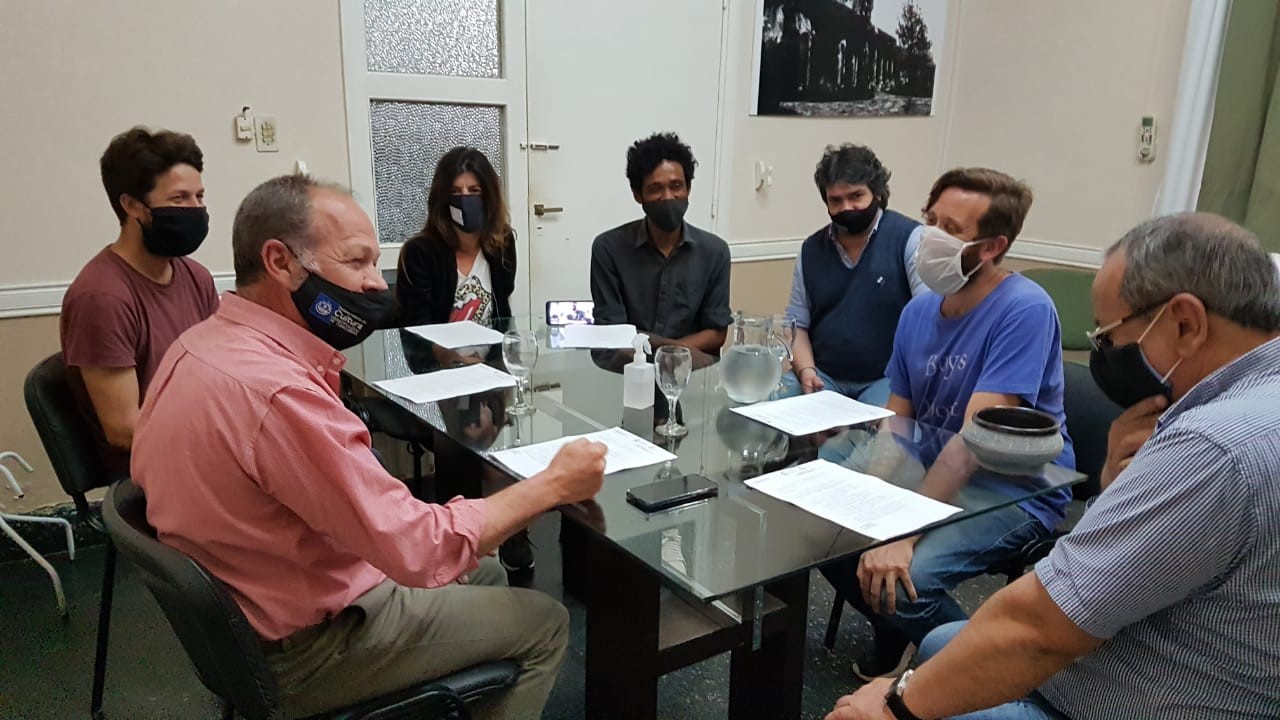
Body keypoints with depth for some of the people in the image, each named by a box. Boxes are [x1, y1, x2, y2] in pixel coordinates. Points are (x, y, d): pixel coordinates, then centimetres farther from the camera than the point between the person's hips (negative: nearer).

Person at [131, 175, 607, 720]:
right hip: (304, 648, -9)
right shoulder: (276, 392, -34)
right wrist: (553, 485, -18)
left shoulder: (203, 343, -2)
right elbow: (422, 550, -32)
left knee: (483, 573, 23)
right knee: (544, 624, 5)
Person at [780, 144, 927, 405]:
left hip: (887, 379, -4)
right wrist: (806, 370, -6)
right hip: (822, 375, 4)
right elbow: (797, 324, 12)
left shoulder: (910, 238, -6)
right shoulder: (811, 249, 10)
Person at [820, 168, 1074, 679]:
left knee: (904, 580, -27)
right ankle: (897, 632, 20)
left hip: (1017, 490, -7)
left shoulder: (1024, 310, -22)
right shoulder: (918, 311, 1)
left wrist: (903, 535, -31)